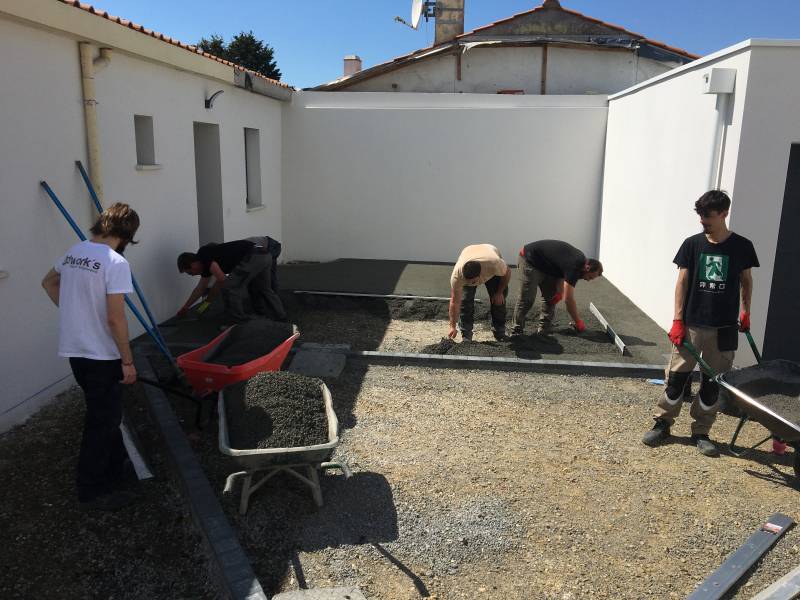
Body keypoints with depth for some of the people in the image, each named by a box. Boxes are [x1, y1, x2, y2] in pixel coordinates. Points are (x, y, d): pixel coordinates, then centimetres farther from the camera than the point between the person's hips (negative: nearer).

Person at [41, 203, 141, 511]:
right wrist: (128, 361, -14)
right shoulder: (115, 263, -21)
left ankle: (116, 467, 38)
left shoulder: (74, 252, 4)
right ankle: (92, 491, 16)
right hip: (101, 355, -8)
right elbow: (115, 318, -23)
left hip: (74, 349, 8)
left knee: (105, 412, 22)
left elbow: (48, 283, 22)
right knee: (102, 420, 5)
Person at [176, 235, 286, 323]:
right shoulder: (205, 264, 25)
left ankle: (240, 324, 6)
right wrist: (185, 307, 50)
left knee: (229, 287, -3)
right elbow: (200, 288, 39)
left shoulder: (203, 255, -4)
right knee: (265, 289, 26)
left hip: (255, 256, -11)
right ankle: (282, 318, 33)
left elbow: (222, 279, -14)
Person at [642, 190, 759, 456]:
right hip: (691, 324, 0)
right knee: (677, 375, 4)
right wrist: (677, 320, -5)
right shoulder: (692, 244, -1)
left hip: (723, 328, 0)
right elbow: (682, 282, -1)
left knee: (713, 383, 7)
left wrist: (746, 311, 9)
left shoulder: (741, 246, 0)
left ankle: (701, 432, 20)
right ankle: (662, 423, 19)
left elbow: (746, 280, 14)